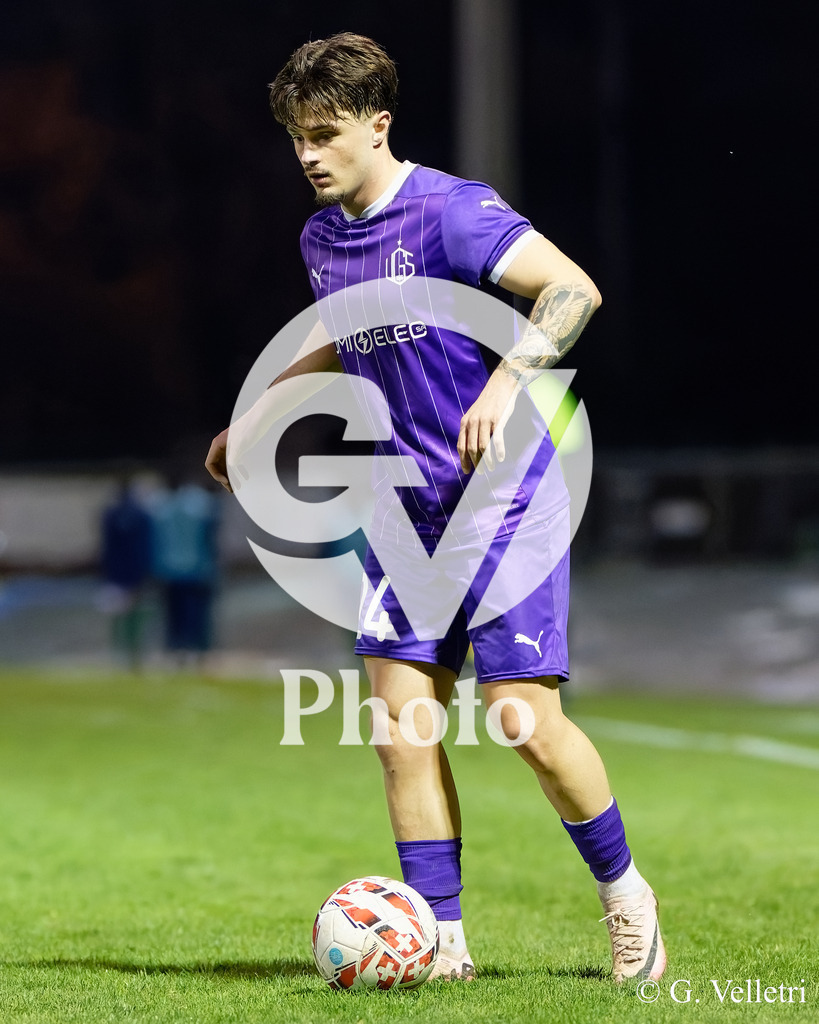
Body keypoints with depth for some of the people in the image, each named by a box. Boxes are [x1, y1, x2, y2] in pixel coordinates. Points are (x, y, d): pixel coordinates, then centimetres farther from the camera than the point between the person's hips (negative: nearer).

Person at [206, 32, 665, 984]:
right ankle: (441, 940, 5)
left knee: (526, 721, -10)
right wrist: (255, 414, 29)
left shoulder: (450, 210, -15)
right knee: (401, 719, -2)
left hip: (505, 499, -7)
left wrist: (505, 383, -32)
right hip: (410, 507, 7)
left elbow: (574, 289, -21)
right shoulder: (322, 239, 9)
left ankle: (625, 894, 14)